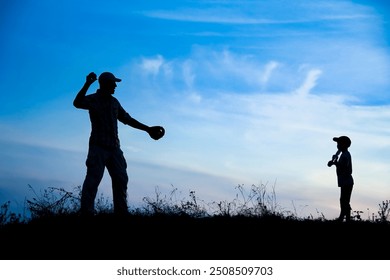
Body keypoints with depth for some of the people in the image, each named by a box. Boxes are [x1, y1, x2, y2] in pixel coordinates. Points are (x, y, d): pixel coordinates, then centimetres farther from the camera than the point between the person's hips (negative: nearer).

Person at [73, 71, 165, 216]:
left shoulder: (114, 102, 17)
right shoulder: (93, 99, -3)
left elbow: (127, 119, 26)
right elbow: (77, 103, -25)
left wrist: (147, 129, 26)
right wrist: (87, 84, -34)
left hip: (114, 147, 7)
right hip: (98, 147, -7)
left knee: (121, 179, 5)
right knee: (93, 179, -12)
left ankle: (121, 211, 11)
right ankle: (86, 212, -12)